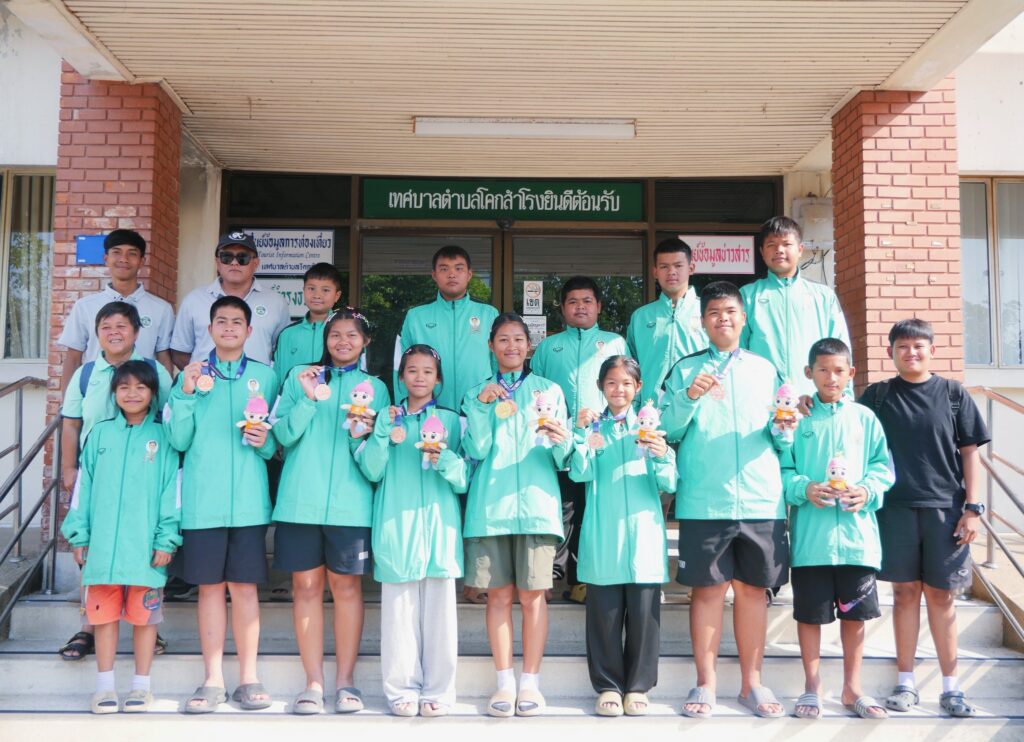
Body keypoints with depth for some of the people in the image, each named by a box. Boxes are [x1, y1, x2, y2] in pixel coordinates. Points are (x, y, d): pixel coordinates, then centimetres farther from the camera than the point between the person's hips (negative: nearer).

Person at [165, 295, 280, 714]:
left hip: (248, 500, 0)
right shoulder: (191, 374, 8)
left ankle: (248, 678, 13)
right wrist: (187, 393, -9)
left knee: (245, 586, 3)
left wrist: (265, 441, -11)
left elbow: (276, 444, 11)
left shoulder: (264, 376, 9)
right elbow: (179, 440, 1)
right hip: (202, 500, 0)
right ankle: (213, 680, 13)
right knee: (209, 586, 4)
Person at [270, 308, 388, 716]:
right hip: (300, 499, 1)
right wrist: (309, 400, -13)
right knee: (306, 586, 1)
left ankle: (345, 681, 8)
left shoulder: (375, 387, 11)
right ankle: (313, 682, 7)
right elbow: (284, 434, 1)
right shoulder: (299, 377, 12)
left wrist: (361, 435, -14)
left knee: (346, 586, 1)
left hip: (350, 501, 0)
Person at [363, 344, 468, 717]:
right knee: (399, 609, 1)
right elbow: (373, 472, 1)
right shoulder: (388, 418, 11)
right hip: (397, 523, 1)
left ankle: (438, 691, 9)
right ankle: (402, 689, 11)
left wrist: (445, 460, -14)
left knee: (438, 609, 0)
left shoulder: (451, 421, 9)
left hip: (439, 523, 0)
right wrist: (384, 434, -11)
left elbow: (464, 480, 5)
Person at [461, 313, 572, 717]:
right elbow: (476, 450, 1)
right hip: (490, 505, 1)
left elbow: (561, 457, 4)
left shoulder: (549, 390, 11)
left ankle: (531, 682, 6)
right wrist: (482, 406, -12)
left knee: (532, 594, -2)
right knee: (498, 594, 1)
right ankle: (504, 682, 9)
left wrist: (561, 441, -19)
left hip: (536, 502, -1)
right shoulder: (477, 393, 14)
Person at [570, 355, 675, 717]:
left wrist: (663, 455, -19)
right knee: (604, 612, 4)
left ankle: (638, 687, 16)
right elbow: (579, 473, -6)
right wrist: (581, 432, -18)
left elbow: (668, 485, 0)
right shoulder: (593, 426, 8)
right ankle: (608, 686, 17)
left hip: (644, 530, 0)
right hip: (603, 535, 0)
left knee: (644, 612, 3)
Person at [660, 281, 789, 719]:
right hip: (704, 501, -2)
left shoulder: (765, 369, 15)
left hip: (761, 500, 2)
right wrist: (689, 397, -15)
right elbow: (667, 431, 1)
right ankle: (705, 684, 10)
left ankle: (752, 683, 17)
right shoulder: (685, 370, 9)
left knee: (752, 589, 6)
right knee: (707, 589, 0)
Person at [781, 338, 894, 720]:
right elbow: (781, 469, -1)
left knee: (855, 613, 10)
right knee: (809, 612, 6)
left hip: (857, 532, 2)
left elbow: (883, 467, 5)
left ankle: (852, 687, 25)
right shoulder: (797, 418, 1)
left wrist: (867, 490, -13)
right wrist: (804, 488, -18)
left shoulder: (865, 419, 6)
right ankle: (812, 686, 21)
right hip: (811, 535, -1)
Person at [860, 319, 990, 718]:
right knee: (905, 592, 6)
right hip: (896, 508, 0)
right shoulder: (877, 395, 7)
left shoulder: (953, 394, 5)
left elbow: (970, 453, 5)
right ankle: (906, 681, 15)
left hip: (944, 509, 0)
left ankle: (951, 685, 14)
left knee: (941, 595, 5)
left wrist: (973, 507, -1)